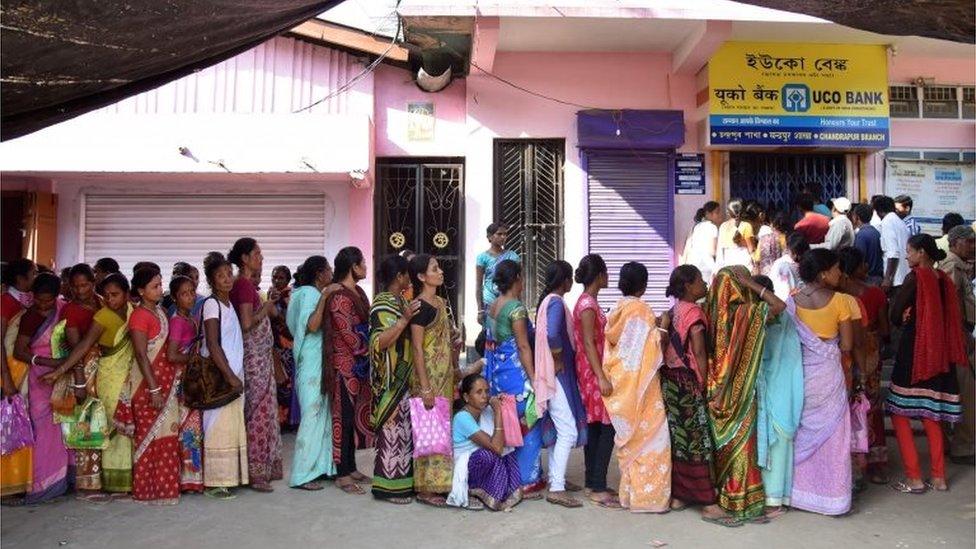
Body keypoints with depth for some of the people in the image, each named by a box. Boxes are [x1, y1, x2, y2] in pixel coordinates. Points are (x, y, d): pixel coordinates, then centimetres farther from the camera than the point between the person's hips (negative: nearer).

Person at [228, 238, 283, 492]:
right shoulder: (244, 284, -14)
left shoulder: (246, 284, 14)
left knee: (265, 408, 13)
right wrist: (266, 308, -9)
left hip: (261, 354, 10)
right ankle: (256, 473, 1)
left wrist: (269, 307, 9)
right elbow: (247, 323, -22)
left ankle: (267, 466, 21)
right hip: (254, 354, -10)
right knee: (259, 411, -6)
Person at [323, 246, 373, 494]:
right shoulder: (339, 297, -16)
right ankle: (342, 474, 8)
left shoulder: (357, 292, 13)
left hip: (359, 364, 9)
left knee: (356, 416, 13)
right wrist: (368, 352, -7)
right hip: (345, 365, -9)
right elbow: (348, 334, -17)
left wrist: (367, 353, 7)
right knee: (344, 417, -1)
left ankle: (351, 467, 23)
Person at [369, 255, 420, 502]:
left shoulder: (400, 301, 12)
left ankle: (402, 480, 22)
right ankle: (388, 486, 7)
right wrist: (405, 319, -28)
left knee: (404, 428, 13)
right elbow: (379, 342, -25)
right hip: (391, 380, -9)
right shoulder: (383, 304, -14)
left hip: (405, 378, 9)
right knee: (393, 428, -2)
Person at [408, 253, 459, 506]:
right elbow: (417, 348, -16)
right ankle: (425, 488, 7)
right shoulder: (420, 306, -14)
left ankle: (439, 482, 22)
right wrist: (425, 388, -19)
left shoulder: (440, 302, 12)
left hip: (445, 376, 8)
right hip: (428, 377, -8)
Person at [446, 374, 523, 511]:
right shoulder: (462, 417, -24)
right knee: (490, 455, -32)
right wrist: (498, 412, -28)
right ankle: (471, 492, -9)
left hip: (482, 464, 7)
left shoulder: (486, 411, -2)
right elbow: (496, 447, -30)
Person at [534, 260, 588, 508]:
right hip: (557, 374, -10)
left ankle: (555, 478, 26)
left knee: (558, 428, 17)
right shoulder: (556, 302, -16)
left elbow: (541, 333, 15)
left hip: (554, 374, 10)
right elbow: (553, 334, -32)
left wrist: (557, 358, 12)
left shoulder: (547, 300, 12)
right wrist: (559, 358, -17)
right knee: (569, 431, -9)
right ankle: (557, 488, -8)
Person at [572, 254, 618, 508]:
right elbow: (589, 343, -20)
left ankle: (593, 482, 18)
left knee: (595, 427, 12)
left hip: (592, 372, 10)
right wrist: (601, 378, -25)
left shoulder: (587, 301, 14)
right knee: (607, 427, -8)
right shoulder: (588, 304, -15)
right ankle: (598, 489, -5)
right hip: (594, 372, -10)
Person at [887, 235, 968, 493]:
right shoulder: (944, 280, 8)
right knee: (930, 416, 14)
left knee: (900, 415, 1)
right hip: (939, 355, 7)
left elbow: (895, 316, -11)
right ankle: (939, 478, 18)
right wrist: (911, 315, 6)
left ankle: (914, 479, 1)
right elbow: (951, 318, 14)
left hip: (913, 351, -7)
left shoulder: (915, 278, -12)